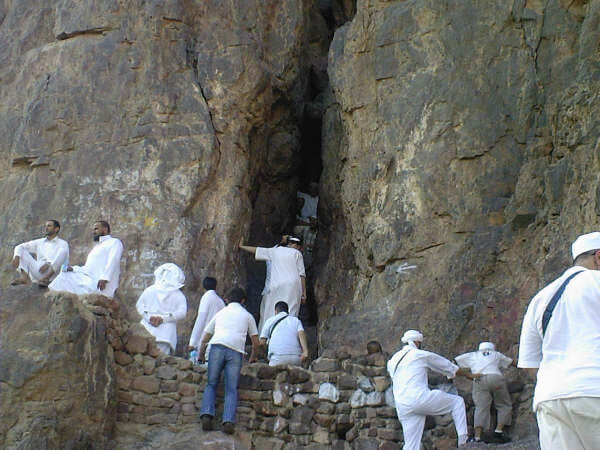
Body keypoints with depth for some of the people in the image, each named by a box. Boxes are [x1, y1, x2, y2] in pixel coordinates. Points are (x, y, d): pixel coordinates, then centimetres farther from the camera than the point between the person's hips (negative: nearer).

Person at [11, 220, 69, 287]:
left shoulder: (63, 244, 9)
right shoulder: (40, 242, 23)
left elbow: (62, 253, -14)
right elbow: (20, 247, 14)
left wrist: (48, 264, -30)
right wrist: (16, 257, -8)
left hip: (51, 273, -4)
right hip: (38, 271, 4)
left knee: (63, 253, -26)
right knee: (21, 250, 1)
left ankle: (46, 278, -37)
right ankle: (24, 277, -23)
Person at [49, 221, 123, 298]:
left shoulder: (114, 242, 2)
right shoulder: (97, 246, 30)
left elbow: (113, 261, -15)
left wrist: (104, 278, -29)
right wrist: (73, 269, 6)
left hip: (99, 284, -9)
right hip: (87, 279, 9)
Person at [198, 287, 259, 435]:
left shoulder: (220, 313, 29)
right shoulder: (247, 315, 25)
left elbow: (205, 339, 30)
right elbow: (255, 342, 24)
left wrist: (201, 356, 45)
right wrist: (253, 357, 41)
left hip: (217, 346, 1)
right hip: (236, 350, -1)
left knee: (211, 384, 10)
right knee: (232, 389, 1)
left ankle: (207, 414, -10)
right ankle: (228, 420, -15)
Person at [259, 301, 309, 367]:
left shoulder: (270, 320, 20)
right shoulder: (296, 320, 22)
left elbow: (262, 342, 13)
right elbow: (301, 334, 2)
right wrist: (305, 351, -10)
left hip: (278, 357, -2)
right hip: (296, 357, 2)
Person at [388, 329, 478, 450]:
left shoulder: (392, 361, 19)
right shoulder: (422, 355, 5)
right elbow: (447, 366, 16)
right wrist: (469, 374, 31)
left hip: (403, 407, 6)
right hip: (420, 398, -6)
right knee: (457, 401, 12)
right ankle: (463, 440, 3)